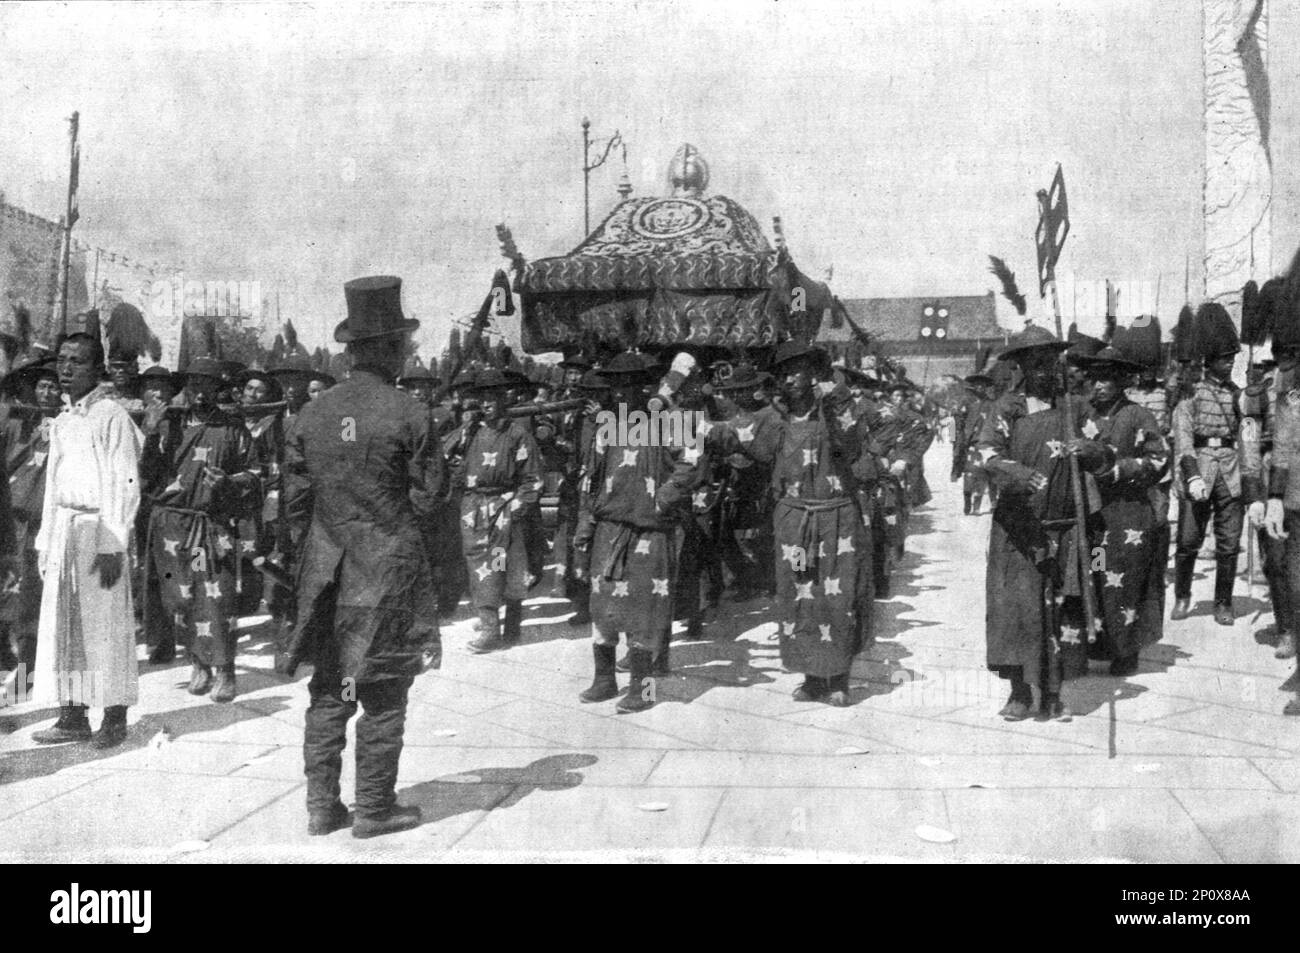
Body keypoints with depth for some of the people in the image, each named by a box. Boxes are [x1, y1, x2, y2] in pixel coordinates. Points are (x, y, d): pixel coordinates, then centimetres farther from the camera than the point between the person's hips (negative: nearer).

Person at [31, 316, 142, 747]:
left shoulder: (112, 415, -7)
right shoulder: (61, 420, 15)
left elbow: (125, 485, -12)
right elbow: (52, 482, 20)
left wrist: (112, 545, -17)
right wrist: (45, 540, 16)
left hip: (100, 529, -7)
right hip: (63, 528, 7)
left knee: (105, 623, -3)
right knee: (61, 623, 7)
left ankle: (115, 718, 6)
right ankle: (72, 715, 15)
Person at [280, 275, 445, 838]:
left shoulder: (314, 413, 2)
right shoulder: (407, 415, -11)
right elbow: (428, 496, -6)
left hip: (328, 567, 5)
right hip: (390, 568, -4)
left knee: (329, 688, 13)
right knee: (383, 694, 4)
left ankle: (321, 805, 17)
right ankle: (375, 809, 10)